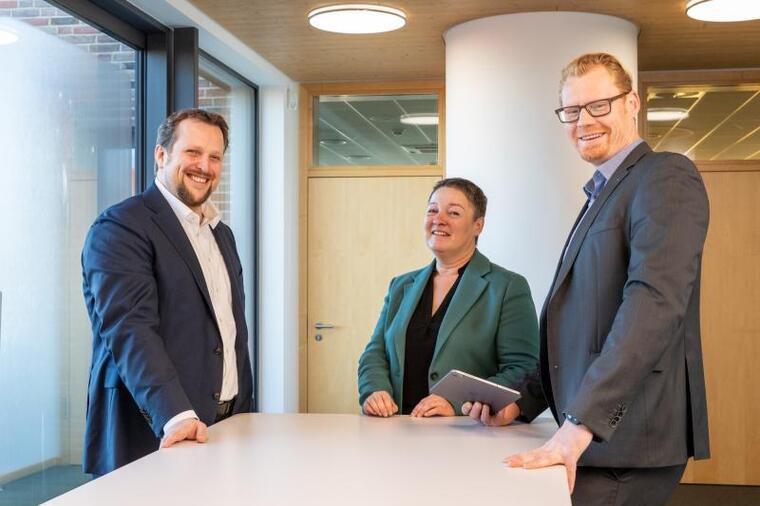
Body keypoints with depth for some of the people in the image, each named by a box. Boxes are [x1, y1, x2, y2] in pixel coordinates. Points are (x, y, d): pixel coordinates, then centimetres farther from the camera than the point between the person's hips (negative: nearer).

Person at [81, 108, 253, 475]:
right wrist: (176, 416, -31)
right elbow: (129, 329, -21)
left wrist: (242, 411, 12)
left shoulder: (222, 234, 16)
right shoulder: (120, 227, -10)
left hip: (225, 427, 7)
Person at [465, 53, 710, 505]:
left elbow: (656, 300, -24)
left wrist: (581, 423, -29)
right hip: (593, 435, 8)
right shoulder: (605, 194, 19)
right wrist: (524, 403, 10)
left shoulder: (667, 177, -9)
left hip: (632, 439, -8)